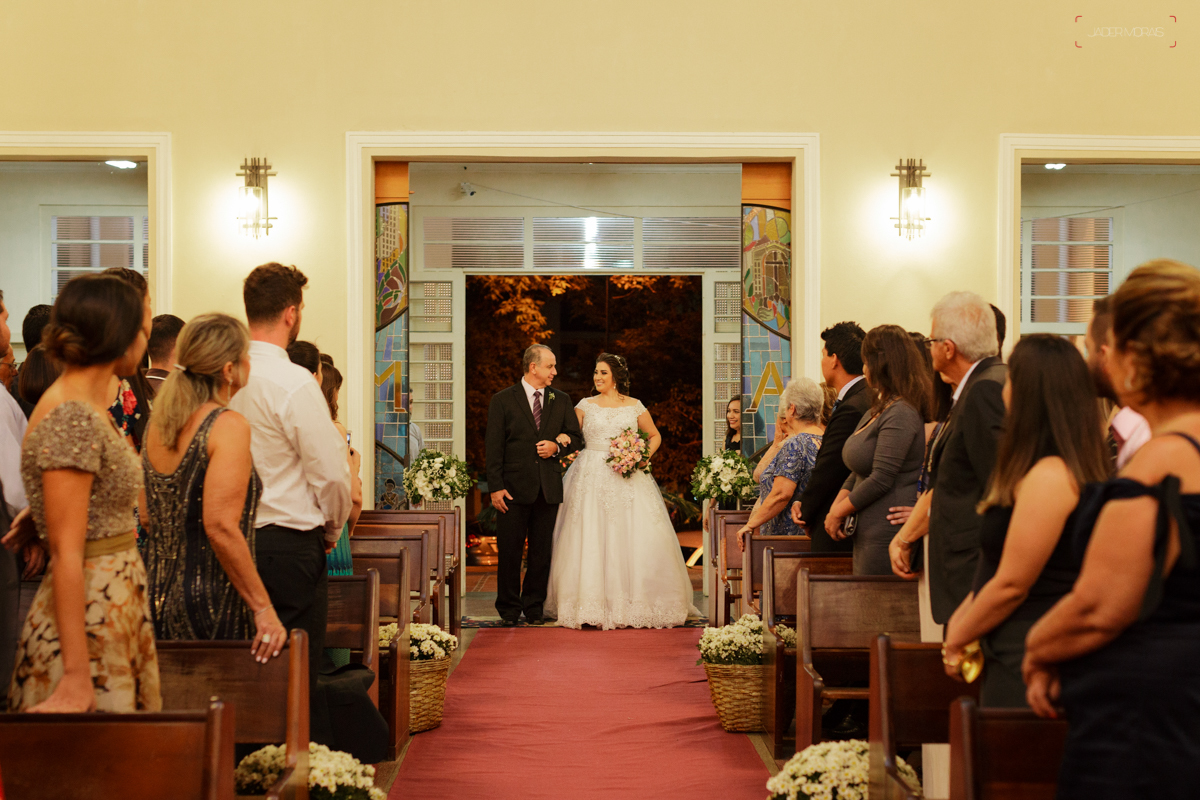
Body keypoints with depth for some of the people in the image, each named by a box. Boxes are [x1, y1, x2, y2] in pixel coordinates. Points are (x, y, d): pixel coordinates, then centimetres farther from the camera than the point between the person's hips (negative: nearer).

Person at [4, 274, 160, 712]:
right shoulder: (72, 420, -18)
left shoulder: (87, 409, 11)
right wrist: (77, 677, -22)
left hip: (116, 619, 9)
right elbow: (66, 556, -21)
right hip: (89, 624, -9)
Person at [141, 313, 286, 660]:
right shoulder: (229, 426, -14)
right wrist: (263, 608, -18)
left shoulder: (157, 424, 9)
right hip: (211, 603, -8)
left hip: (157, 598, 8)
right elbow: (221, 527, -22)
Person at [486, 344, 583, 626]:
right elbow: (494, 447, -3)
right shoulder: (502, 400, 0)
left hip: (549, 488, 3)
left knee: (542, 550, 7)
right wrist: (495, 487, -10)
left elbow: (576, 437, 16)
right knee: (510, 550, 1)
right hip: (515, 487, -3)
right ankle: (509, 608, 12)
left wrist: (557, 446, -6)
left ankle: (534, 607, 17)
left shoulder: (561, 400, 12)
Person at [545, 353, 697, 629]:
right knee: (591, 540, -7)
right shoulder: (586, 405, 9)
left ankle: (634, 604, 7)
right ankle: (593, 606, -4)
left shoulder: (634, 406, 8)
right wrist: (562, 437, -21)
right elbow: (568, 432, 2)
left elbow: (654, 436, 17)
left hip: (628, 479, 0)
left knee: (633, 539, -4)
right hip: (593, 479, 0)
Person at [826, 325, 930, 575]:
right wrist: (835, 507, 3)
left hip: (887, 534, -10)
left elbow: (880, 480, -19)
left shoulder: (900, 415, -15)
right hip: (867, 536, 10)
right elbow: (858, 474, 20)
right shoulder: (876, 412, 18)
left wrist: (838, 513, -8)